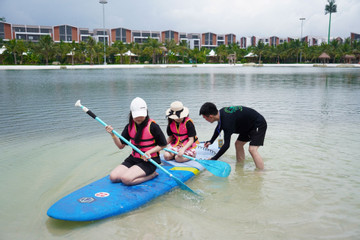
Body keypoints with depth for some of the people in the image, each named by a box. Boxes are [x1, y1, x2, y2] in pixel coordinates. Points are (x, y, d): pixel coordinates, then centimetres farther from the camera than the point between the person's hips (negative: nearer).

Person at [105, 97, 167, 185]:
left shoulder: (152, 126, -13)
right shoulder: (129, 126, 3)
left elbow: (163, 144, -5)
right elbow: (121, 145, 5)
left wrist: (149, 152, -19)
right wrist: (113, 134, -11)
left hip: (149, 160, -6)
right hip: (134, 158, 7)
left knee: (126, 179, -24)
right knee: (113, 177, -7)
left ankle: (151, 175, -4)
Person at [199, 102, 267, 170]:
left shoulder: (227, 121, -34)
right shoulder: (221, 112, -7)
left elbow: (226, 145, -33)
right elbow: (218, 129, 17)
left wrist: (214, 159, -28)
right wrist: (211, 141, 22)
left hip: (259, 124, -10)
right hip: (248, 125, 10)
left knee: (252, 149, -21)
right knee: (238, 144, 13)